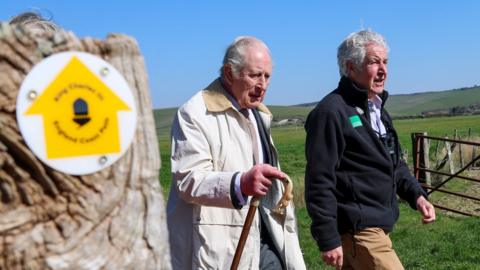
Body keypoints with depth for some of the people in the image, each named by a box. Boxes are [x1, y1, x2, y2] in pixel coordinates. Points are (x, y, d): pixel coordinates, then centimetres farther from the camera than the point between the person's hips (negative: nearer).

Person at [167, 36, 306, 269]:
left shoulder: (259, 114, 19)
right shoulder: (195, 113, -10)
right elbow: (188, 180, -19)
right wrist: (240, 184, -36)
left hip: (265, 244, 7)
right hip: (221, 250, -7)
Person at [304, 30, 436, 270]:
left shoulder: (377, 108, 14)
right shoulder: (332, 112, -16)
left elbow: (394, 164, 23)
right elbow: (319, 181, -19)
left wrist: (416, 195, 6)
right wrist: (328, 239, -19)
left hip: (377, 225, 9)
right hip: (357, 230, -9)